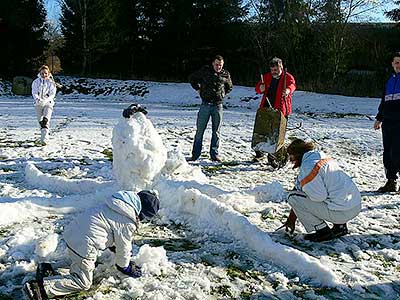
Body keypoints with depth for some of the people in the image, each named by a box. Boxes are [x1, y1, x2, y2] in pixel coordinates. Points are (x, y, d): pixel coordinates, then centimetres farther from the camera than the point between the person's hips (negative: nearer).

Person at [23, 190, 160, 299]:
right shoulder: (128, 223, -12)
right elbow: (123, 246, -1)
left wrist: (113, 246, 42)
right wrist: (125, 266, 17)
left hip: (72, 232, 9)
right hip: (84, 244, -9)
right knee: (83, 283, 1)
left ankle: (46, 268, 23)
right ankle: (41, 287, -11)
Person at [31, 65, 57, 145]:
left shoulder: (51, 82, 0)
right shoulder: (36, 82, 5)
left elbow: (52, 94, -7)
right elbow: (34, 92, -2)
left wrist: (46, 100, -25)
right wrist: (37, 99, -25)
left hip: (48, 103, -3)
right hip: (38, 104, 3)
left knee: (46, 121, -19)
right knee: (40, 122, 8)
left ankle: (44, 139, -27)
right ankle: (44, 134, 30)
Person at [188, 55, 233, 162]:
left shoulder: (225, 74, 6)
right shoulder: (205, 71, 1)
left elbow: (230, 87, 24)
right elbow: (192, 78, 14)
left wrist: (222, 94, 10)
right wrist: (198, 89, 7)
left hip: (218, 106, 1)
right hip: (205, 104, -1)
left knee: (216, 131, 6)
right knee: (199, 130, 1)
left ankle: (214, 154, 14)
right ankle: (195, 154, 7)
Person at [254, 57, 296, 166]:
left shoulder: (288, 77, -1)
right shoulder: (267, 76, 11)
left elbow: (292, 85, -22)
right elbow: (257, 88, 15)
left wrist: (288, 90, -47)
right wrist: (260, 88, -11)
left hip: (280, 110, -4)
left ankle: (272, 157, 7)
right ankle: (259, 153, 29)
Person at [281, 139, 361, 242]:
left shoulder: (307, 166, -12)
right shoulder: (324, 157, 18)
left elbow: (320, 196, -17)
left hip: (342, 212, -9)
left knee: (293, 198, -2)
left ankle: (323, 231, 3)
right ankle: (340, 226, 20)